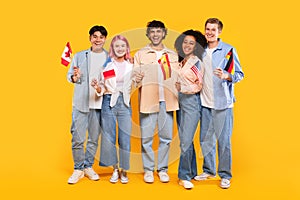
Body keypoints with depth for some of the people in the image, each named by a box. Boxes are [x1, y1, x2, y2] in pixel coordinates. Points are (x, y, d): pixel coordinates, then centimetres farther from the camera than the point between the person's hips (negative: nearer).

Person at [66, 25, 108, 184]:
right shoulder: (79, 56, 8)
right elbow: (69, 75, 5)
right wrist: (74, 77, -17)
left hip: (99, 104, 0)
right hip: (81, 102, 0)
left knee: (94, 138, 8)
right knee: (77, 138, -2)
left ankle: (88, 167, 24)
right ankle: (78, 169, 14)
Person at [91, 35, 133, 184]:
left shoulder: (131, 67, 10)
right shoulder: (107, 64, 3)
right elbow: (103, 89, 2)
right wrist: (98, 88, -18)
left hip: (125, 103, 1)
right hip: (109, 102, -1)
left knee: (125, 138, 1)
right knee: (109, 137, 3)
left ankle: (124, 171, 16)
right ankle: (115, 169, 21)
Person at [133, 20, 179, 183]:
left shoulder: (173, 55, 13)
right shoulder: (140, 54, 6)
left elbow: (177, 78, 17)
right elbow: (134, 78, 1)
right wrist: (137, 80, -21)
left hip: (167, 101, 2)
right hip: (148, 100, -2)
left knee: (166, 137, 5)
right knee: (146, 137, 1)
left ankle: (162, 169, 19)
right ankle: (148, 169, 16)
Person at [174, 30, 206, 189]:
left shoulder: (197, 62, -6)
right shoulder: (180, 61, 14)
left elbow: (201, 85, -8)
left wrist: (183, 88, -18)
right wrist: (175, 88, 5)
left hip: (192, 102, -7)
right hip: (180, 101, 7)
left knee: (186, 140, -9)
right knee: (185, 139, 11)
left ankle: (185, 176, 1)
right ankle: (192, 172, 23)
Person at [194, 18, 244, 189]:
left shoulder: (229, 50, -3)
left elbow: (240, 74, -3)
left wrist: (226, 75, -21)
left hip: (222, 102, -5)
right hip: (205, 102, 5)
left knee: (224, 140, -2)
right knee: (205, 139, 11)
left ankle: (225, 175, 11)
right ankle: (209, 170, 26)